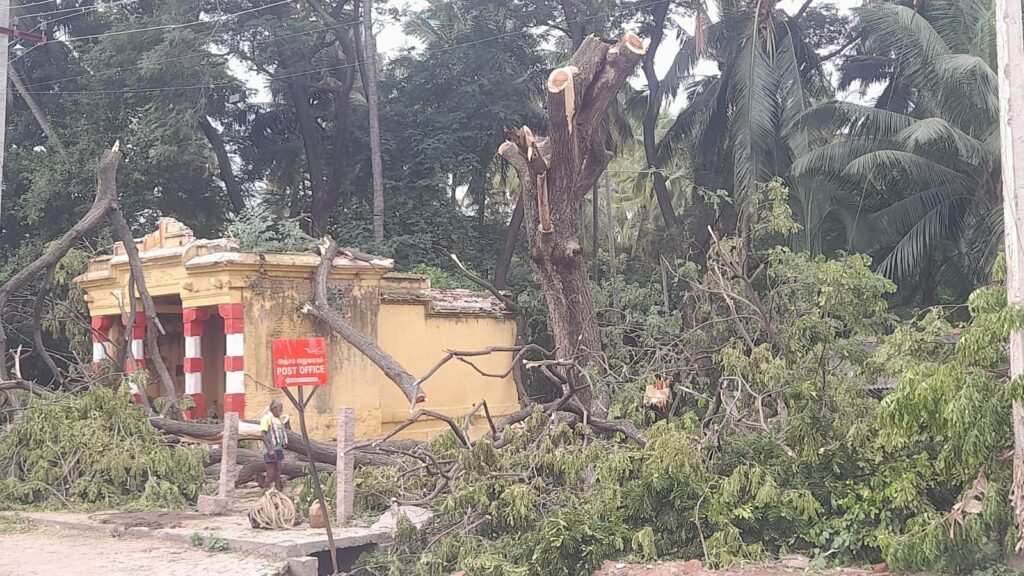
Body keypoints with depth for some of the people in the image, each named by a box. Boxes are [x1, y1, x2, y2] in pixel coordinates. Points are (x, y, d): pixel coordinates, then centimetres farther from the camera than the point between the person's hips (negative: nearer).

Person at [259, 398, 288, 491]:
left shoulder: (278, 419, 15)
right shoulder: (266, 418, -10)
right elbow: (264, 435, -15)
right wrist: (270, 450, -20)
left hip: (278, 449, 8)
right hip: (270, 451, -8)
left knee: (277, 474, 8)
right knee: (270, 475, -9)